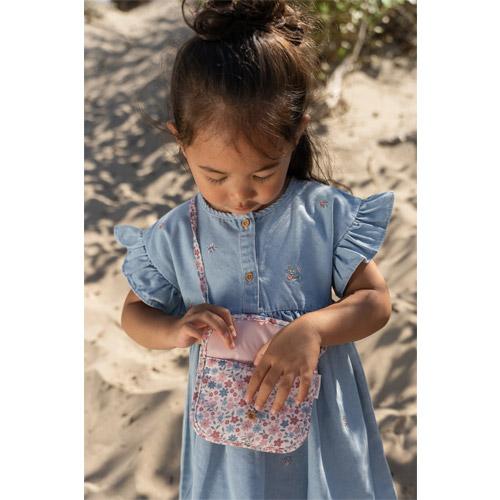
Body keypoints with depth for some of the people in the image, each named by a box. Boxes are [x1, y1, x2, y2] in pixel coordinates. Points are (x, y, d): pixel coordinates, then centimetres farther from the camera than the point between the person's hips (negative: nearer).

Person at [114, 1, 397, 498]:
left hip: (320, 414, 0)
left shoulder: (328, 213, -12)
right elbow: (134, 312, 4)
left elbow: (376, 299, -9)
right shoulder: (174, 236, -8)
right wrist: (177, 330, -18)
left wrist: (313, 327, -29)